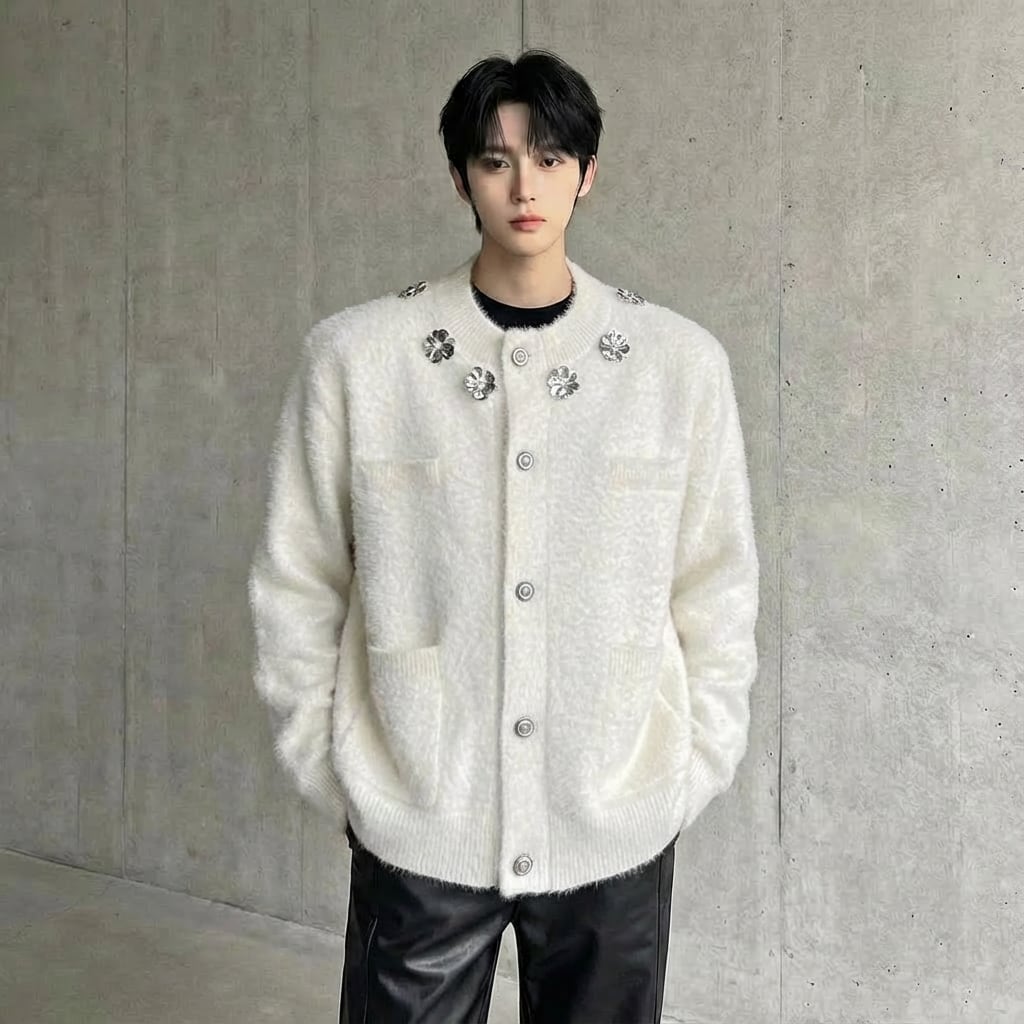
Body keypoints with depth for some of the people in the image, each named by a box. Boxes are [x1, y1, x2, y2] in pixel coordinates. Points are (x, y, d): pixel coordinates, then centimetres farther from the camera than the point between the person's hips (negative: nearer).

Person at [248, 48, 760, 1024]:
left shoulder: (680, 361, -3)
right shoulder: (354, 354, -6)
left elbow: (716, 588, 3)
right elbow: (296, 582, 0)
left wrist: (691, 768, 3)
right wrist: (327, 768, 2)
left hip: (616, 828, 1)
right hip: (416, 826, 0)